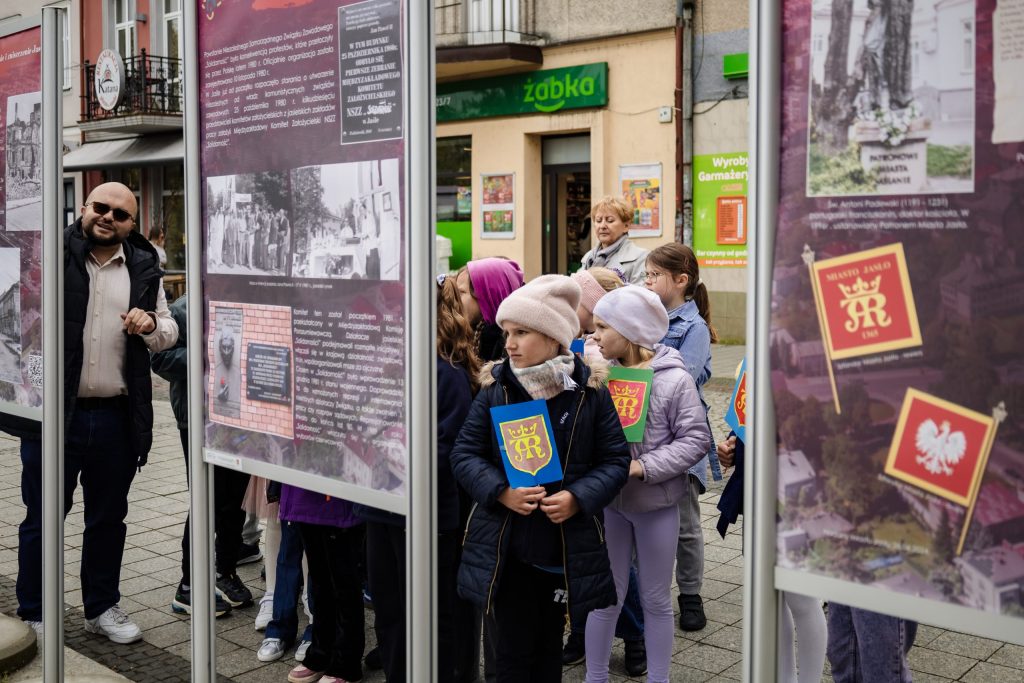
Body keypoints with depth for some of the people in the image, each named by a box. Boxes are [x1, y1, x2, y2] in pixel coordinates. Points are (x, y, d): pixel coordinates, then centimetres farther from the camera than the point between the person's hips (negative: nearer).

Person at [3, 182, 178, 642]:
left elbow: (169, 333, 15)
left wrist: (151, 325, -6)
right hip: (52, 412, -3)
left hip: (116, 418, 3)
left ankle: (102, 607, 31)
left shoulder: (144, 268, 8)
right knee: (42, 517, 8)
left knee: (108, 518, 15)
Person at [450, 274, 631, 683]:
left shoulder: (590, 391, -3)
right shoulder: (495, 388, -2)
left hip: (567, 550, 0)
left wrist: (577, 498, -17)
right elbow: (465, 454, -1)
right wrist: (502, 492, -18)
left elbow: (616, 460, -1)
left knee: (549, 649, 16)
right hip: (506, 549, 0)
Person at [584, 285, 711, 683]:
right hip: (608, 500, 2)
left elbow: (696, 440, -12)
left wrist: (643, 466, -20)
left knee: (656, 600, 13)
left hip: (656, 502, -2)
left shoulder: (675, 379, -13)